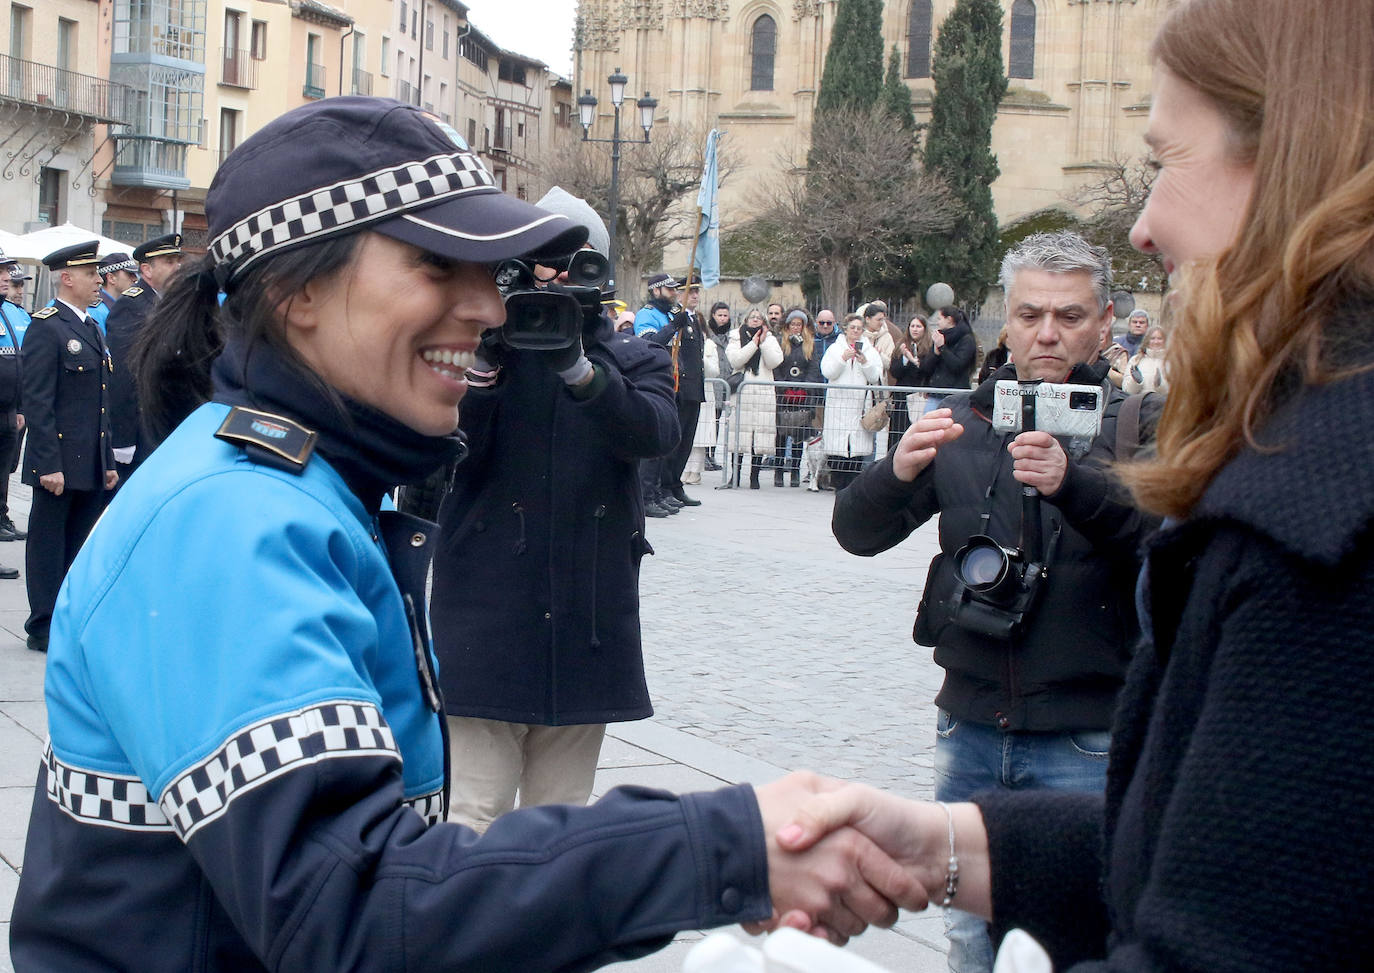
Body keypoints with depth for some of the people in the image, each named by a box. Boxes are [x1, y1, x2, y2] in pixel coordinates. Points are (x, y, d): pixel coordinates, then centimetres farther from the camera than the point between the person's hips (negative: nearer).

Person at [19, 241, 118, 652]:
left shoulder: (92, 328, 16)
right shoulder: (45, 329, -11)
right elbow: (37, 402, -16)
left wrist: (108, 461, 17)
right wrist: (49, 464, -20)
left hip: (91, 464, 8)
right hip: (58, 463, -8)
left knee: (82, 547, 12)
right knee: (49, 545, 1)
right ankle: (43, 629, 8)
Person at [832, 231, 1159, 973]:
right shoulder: (961, 423, 8)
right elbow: (857, 532, 0)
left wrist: (1074, 483, -37)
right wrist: (898, 472, -21)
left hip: (1085, 740, -3)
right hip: (971, 724, 4)